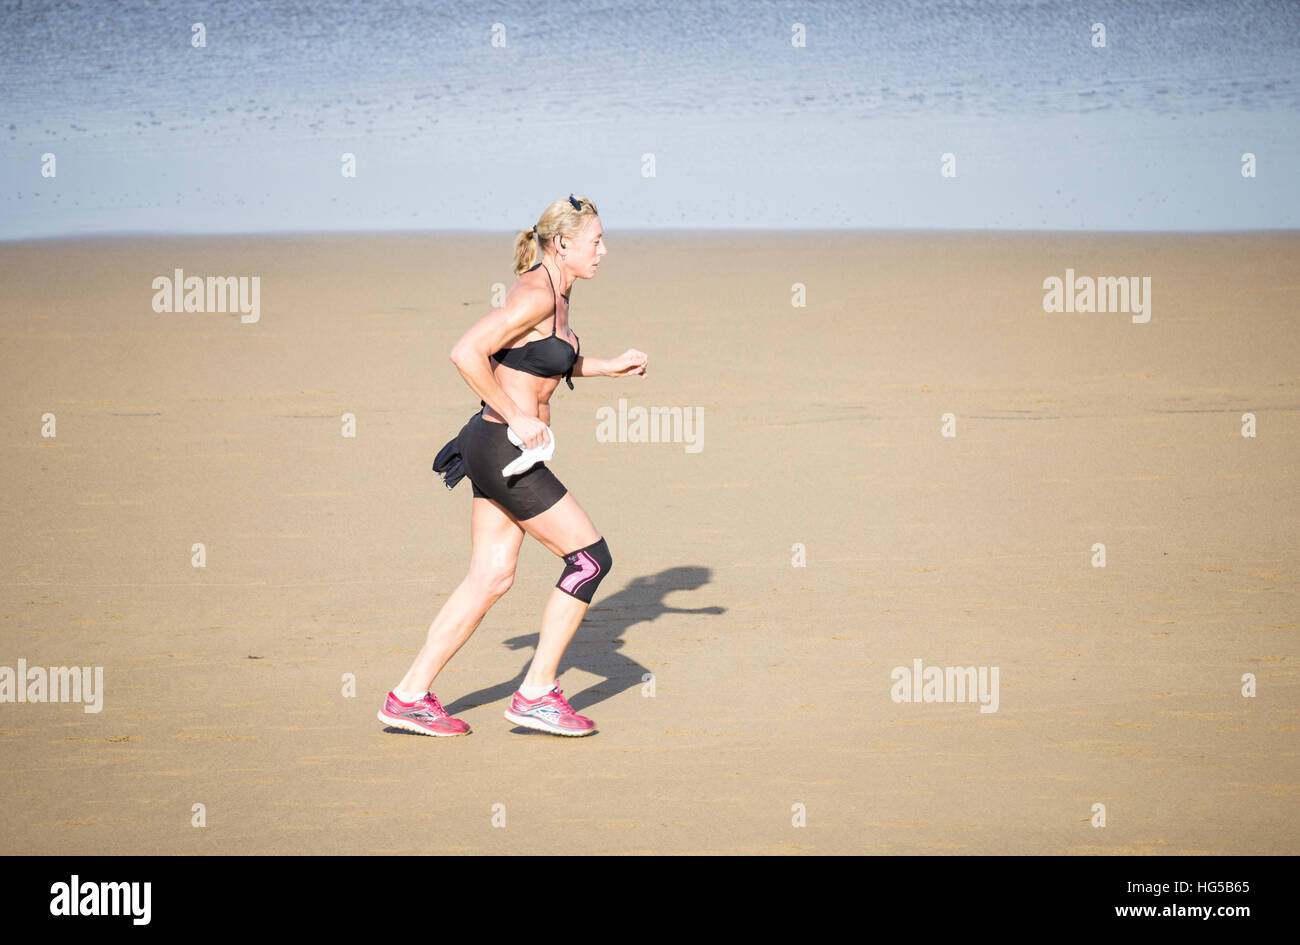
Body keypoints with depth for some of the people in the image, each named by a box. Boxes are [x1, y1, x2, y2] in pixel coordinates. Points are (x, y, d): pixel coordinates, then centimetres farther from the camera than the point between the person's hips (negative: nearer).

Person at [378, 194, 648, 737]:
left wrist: (611, 366, 20)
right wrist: (516, 418, -21)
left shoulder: (556, 294, 13)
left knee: (491, 579, 10)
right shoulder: (535, 295, -17)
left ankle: (409, 698, 12)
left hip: (501, 447, 10)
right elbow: (466, 353, -26)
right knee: (591, 558, -3)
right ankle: (536, 696, 3)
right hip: (502, 449, -10)